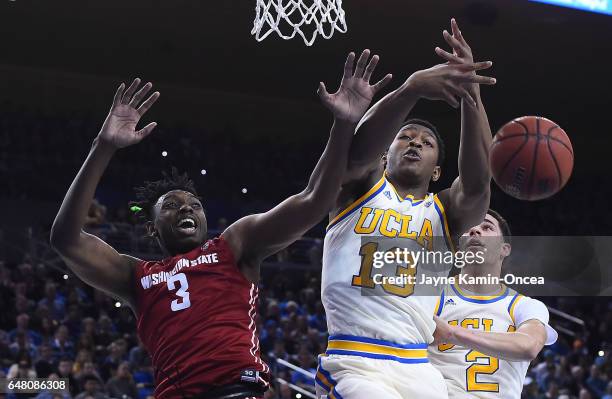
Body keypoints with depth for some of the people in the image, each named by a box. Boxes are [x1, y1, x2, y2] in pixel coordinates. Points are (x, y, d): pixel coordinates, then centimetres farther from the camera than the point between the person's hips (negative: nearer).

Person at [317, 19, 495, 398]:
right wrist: (412, 88, -33)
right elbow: (360, 149, -14)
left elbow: (478, 182, -8)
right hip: (354, 364, -4)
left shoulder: (444, 213, 15)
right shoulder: (362, 188, 10)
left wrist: (470, 90, -22)